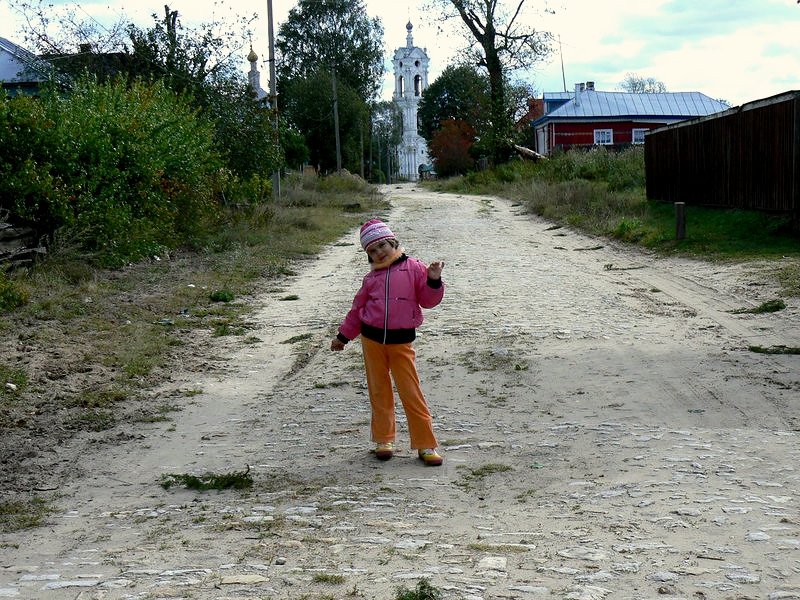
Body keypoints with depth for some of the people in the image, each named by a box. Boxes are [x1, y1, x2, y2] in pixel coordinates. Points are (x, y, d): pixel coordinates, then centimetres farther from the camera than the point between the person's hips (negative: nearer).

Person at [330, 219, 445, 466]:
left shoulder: (413, 268, 1)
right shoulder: (371, 278, 10)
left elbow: (428, 300, -1)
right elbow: (357, 309, 19)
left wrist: (433, 281, -18)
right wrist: (343, 336, 22)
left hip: (401, 341, -3)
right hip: (372, 339, 3)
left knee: (411, 392, -5)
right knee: (379, 391, 10)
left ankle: (426, 444, 1)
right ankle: (384, 439, 22)